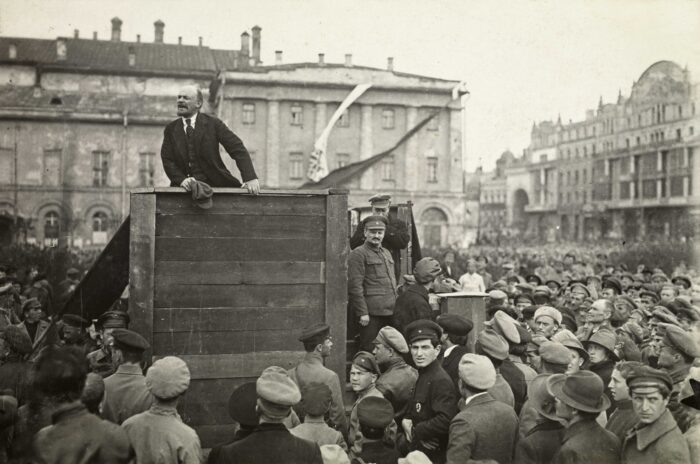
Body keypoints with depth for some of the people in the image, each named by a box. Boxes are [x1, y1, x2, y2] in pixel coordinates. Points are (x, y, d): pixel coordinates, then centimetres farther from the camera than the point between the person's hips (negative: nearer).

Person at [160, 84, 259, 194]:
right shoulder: (170, 129, 10)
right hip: (187, 188, 2)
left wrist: (250, 178, -19)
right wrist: (182, 180, -17)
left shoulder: (213, 123, 2)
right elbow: (167, 160, 4)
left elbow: (239, 150, -5)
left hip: (216, 184, -2)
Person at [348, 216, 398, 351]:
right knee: (369, 351, -3)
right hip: (371, 313, -7)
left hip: (390, 313, 7)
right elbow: (355, 285, -13)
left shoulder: (386, 253, 18)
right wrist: (362, 313, -17)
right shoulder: (358, 254, -7)